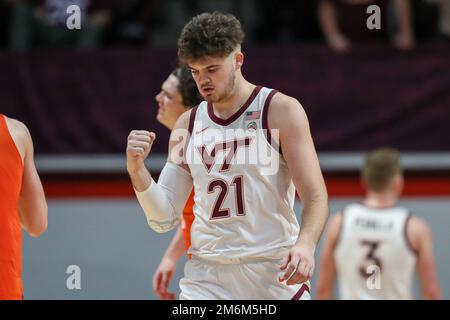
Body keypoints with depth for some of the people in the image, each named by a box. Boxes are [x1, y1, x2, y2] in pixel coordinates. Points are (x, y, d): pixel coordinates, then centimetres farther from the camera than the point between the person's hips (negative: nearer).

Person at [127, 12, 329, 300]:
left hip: (276, 275, -2)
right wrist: (137, 170, -8)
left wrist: (305, 244, -27)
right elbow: (164, 219, 9)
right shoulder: (188, 125, 10)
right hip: (207, 280, 2)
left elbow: (315, 197, -8)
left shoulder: (281, 110, -2)